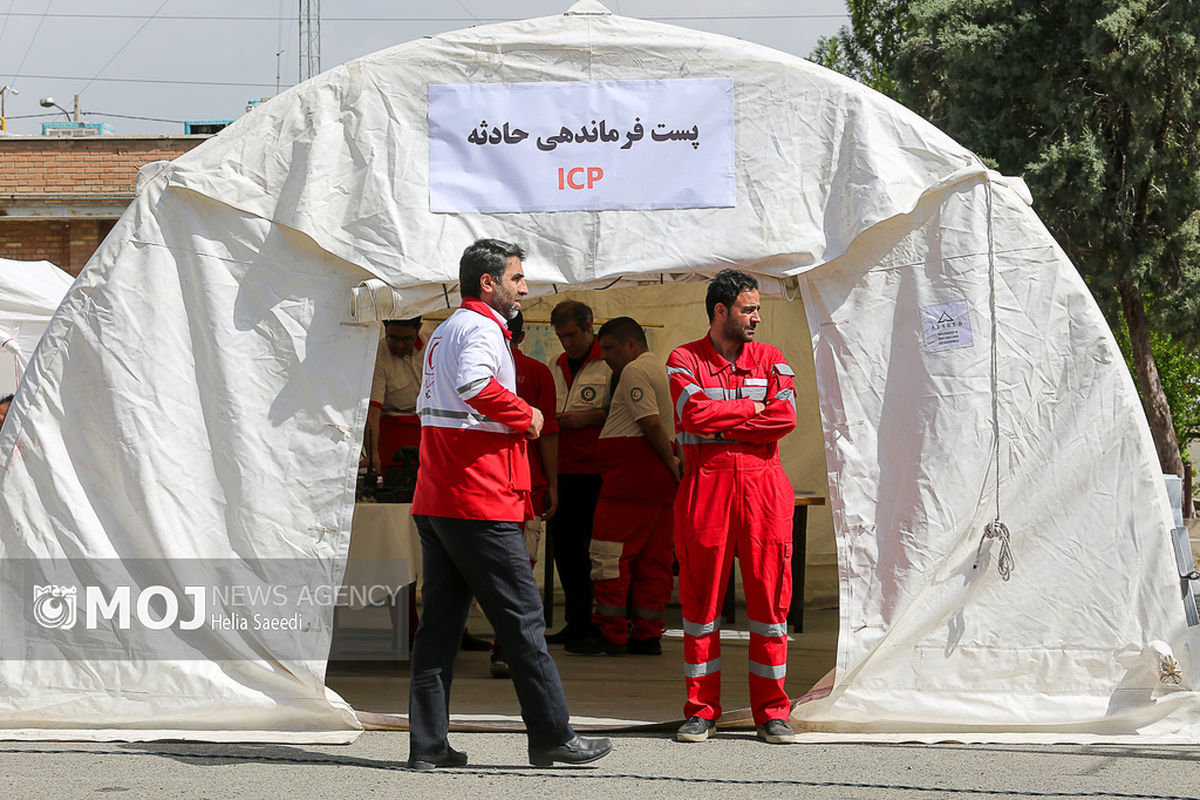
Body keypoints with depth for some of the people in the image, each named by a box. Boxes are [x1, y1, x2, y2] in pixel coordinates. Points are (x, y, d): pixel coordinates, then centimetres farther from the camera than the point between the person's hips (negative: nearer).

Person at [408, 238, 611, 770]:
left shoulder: (443, 332, 21)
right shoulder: (481, 329, -11)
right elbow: (474, 385, -32)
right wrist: (526, 416, -17)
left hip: (434, 502, 9)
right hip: (481, 505, -9)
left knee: (440, 619, 7)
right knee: (522, 618, -3)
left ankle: (428, 744, 5)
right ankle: (552, 737, 2)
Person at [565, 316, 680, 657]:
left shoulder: (634, 371, -8)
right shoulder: (661, 370, 24)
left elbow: (651, 423, -17)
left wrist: (671, 463, -11)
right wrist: (675, 463, 14)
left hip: (631, 475, -10)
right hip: (658, 481, 10)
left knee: (608, 553, -6)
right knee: (653, 558, 8)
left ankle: (610, 632, -6)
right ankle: (647, 633, 8)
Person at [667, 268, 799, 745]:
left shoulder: (770, 359, 13)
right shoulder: (684, 360, 5)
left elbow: (786, 417, -3)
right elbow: (696, 414, -12)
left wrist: (721, 420, -6)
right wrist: (751, 409, -3)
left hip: (762, 486, 2)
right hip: (705, 486, -2)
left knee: (769, 595, 0)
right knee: (701, 596, 0)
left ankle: (771, 712, 6)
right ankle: (701, 711, 8)